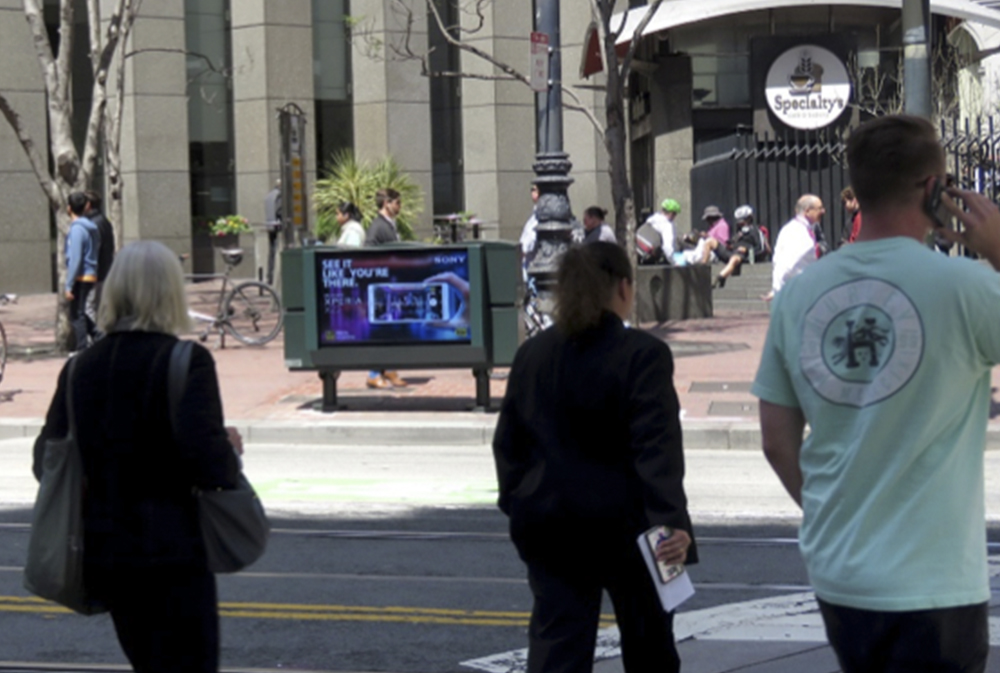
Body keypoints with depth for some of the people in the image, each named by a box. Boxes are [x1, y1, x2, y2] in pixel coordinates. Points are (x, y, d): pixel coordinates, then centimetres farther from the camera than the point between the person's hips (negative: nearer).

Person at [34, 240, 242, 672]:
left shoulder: (81, 368, 4)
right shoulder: (185, 362, -13)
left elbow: (47, 462, 5)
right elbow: (206, 459, -23)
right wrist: (231, 450, -2)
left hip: (101, 552, 6)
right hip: (169, 554, -6)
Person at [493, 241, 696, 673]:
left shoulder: (531, 354, 5)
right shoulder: (642, 355, -12)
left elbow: (508, 441, 11)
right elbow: (658, 447, -21)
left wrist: (517, 502, 21)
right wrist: (672, 521, -26)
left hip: (547, 523, 4)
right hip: (622, 524, -4)